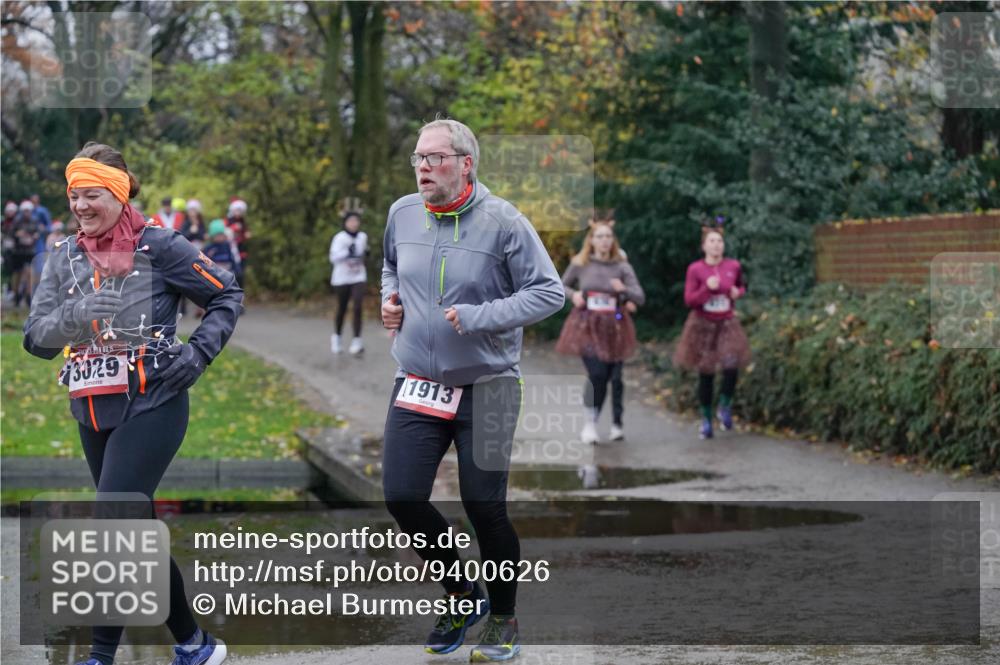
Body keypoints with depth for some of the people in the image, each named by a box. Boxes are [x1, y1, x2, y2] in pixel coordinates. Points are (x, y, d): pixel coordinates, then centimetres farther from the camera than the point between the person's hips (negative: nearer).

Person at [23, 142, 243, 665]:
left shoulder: (157, 246, -7)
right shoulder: (64, 259, 7)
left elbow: (227, 296, 2)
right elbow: (37, 338, -1)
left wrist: (198, 353, -10)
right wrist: (77, 316, -20)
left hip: (151, 407, -6)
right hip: (93, 412, 7)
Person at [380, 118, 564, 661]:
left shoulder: (501, 221, -14)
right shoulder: (402, 214, 1)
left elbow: (549, 292, -13)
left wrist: (479, 317, -22)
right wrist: (389, 298, 1)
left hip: (486, 386, -4)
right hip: (417, 383, 4)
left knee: (484, 507, -2)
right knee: (402, 497, -5)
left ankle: (503, 618, 22)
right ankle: (463, 596, 20)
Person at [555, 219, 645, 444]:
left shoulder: (622, 267, -1)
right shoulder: (579, 265, -1)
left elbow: (640, 297, -4)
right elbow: (562, 286, 14)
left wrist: (624, 290, -24)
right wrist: (573, 295, -6)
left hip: (614, 327, 1)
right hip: (588, 326, -1)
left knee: (615, 377, 4)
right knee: (596, 375, -13)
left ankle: (617, 423, 19)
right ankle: (589, 423, 0)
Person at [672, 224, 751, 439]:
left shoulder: (733, 266, 0)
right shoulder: (695, 269, -7)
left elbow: (742, 286, 19)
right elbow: (689, 300, -8)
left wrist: (738, 292, -4)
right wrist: (707, 288, -23)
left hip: (727, 324, 1)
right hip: (703, 325, -1)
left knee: (731, 366, -21)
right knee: (705, 374, 4)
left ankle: (725, 407, 3)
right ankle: (706, 420, 19)